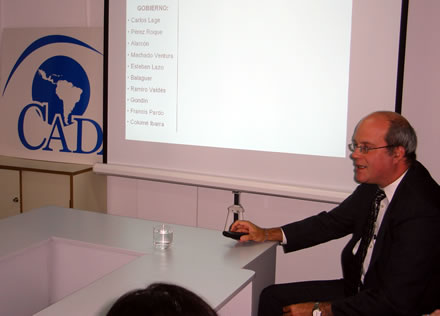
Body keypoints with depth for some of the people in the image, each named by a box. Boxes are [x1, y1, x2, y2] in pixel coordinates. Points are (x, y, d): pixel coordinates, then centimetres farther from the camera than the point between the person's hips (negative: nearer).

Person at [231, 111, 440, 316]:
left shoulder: (421, 213, -28)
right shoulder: (375, 181, -3)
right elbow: (333, 222, 11)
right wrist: (266, 234, 6)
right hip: (360, 289, 8)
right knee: (272, 297, 4)